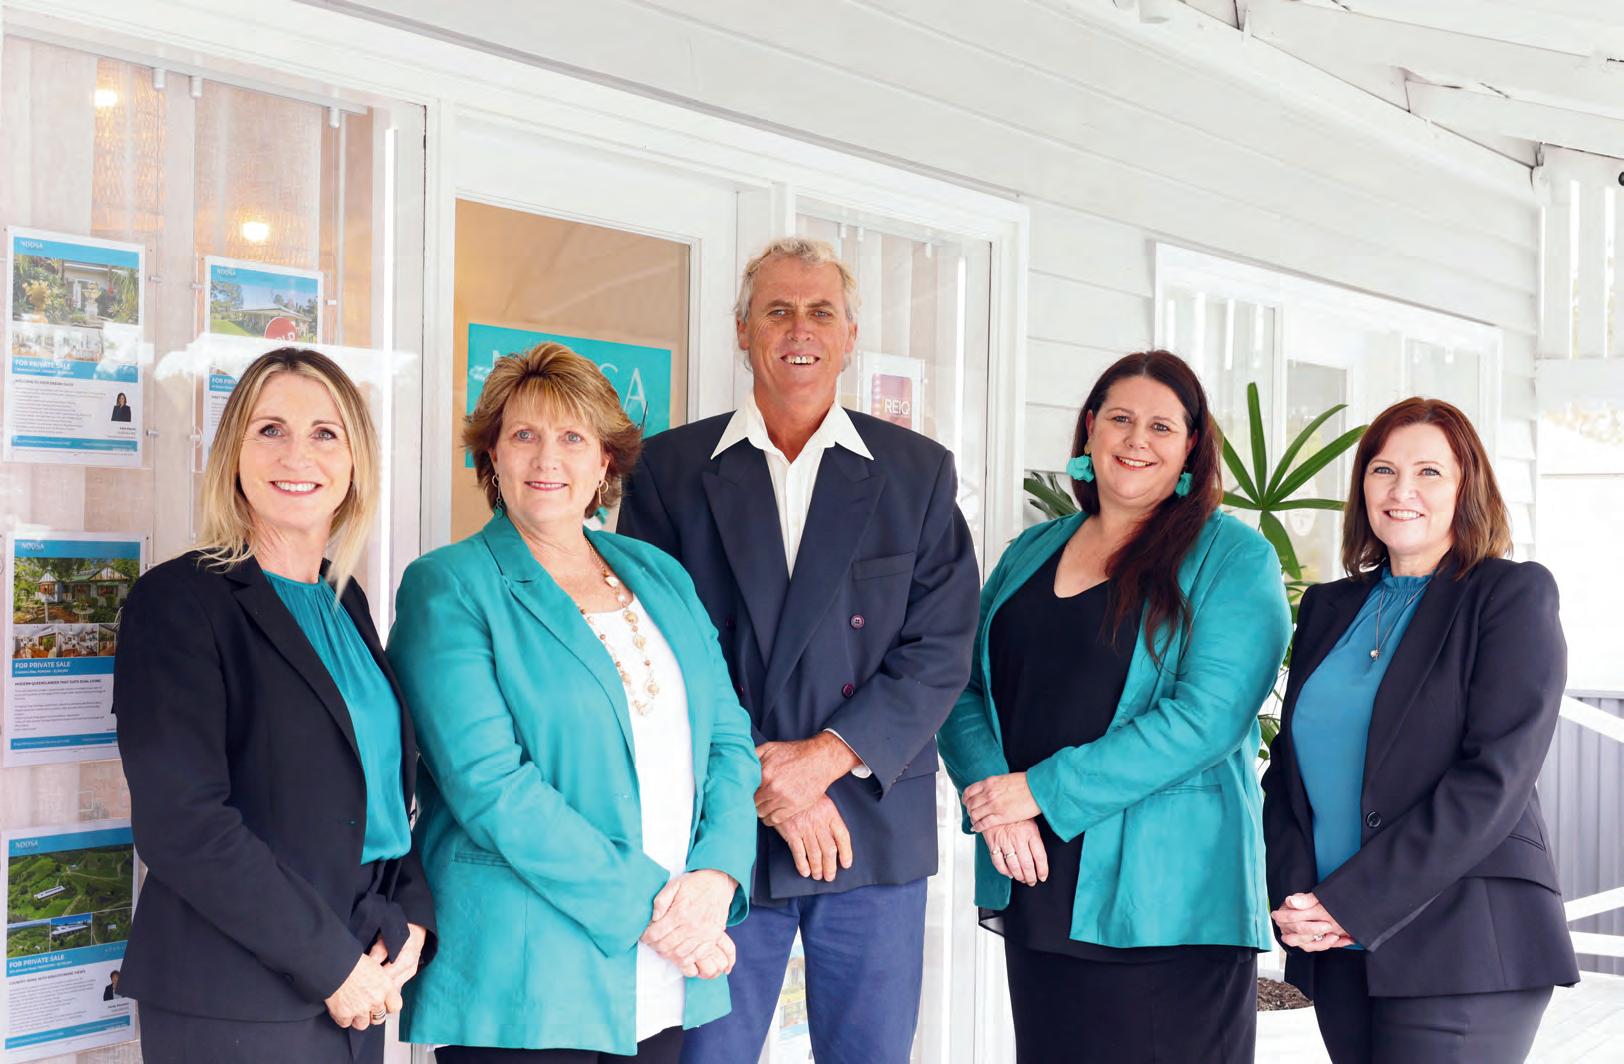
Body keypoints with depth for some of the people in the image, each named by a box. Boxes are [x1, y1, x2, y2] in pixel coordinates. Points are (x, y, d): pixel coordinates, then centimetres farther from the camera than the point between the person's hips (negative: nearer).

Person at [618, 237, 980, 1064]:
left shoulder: (919, 473, 6)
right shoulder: (670, 468, 4)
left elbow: (941, 650, 0)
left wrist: (825, 757, -12)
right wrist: (760, 784, -11)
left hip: (874, 831, 1)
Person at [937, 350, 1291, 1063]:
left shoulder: (1233, 559, -2)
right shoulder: (1031, 551, 14)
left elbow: (1208, 715, -14)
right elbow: (963, 689, 10)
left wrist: (1044, 790, -16)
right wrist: (990, 793, -11)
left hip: (1167, 902, -4)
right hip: (1036, 897, 5)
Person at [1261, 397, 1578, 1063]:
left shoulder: (1514, 595, -2)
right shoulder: (1328, 607, 14)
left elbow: (1493, 779, -12)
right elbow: (1290, 762, 13)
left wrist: (1352, 903, -15)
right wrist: (1292, 897, -5)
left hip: (1462, 951, -5)